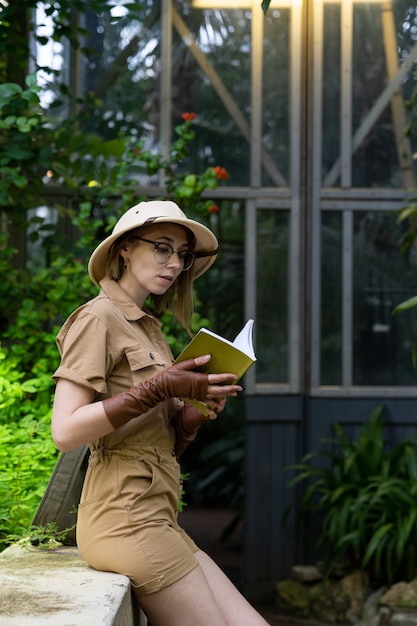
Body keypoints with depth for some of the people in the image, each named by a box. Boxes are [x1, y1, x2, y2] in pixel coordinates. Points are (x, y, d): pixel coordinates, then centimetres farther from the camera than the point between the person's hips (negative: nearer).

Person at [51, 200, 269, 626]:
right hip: (125, 515, -8)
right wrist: (161, 387, -19)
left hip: (158, 516, 8)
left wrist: (197, 413, -4)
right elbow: (65, 431, -18)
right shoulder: (97, 318, -6)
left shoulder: (148, 327, 20)